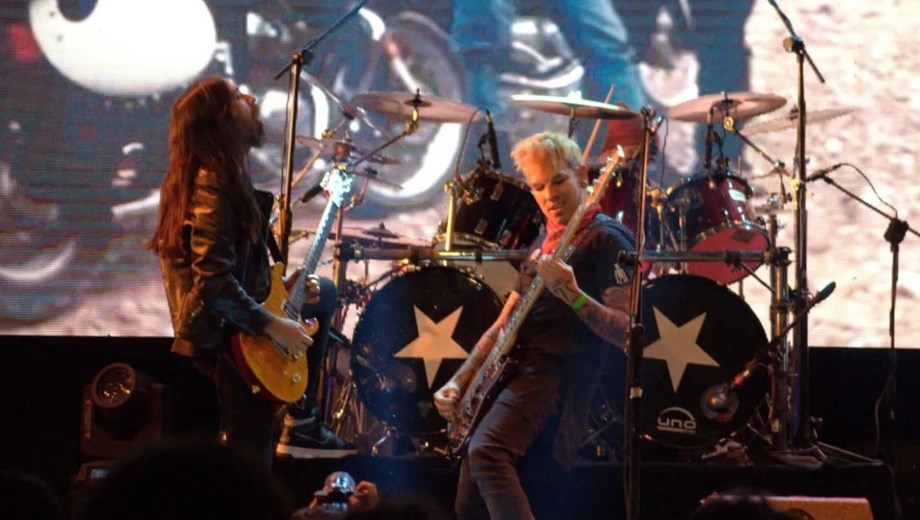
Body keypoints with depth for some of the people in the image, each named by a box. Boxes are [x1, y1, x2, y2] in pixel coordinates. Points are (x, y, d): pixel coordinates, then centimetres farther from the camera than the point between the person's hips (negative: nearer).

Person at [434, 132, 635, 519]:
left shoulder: (606, 240, -6)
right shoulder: (545, 241, 20)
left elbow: (627, 332, -14)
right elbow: (502, 326, 20)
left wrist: (571, 294, -27)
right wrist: (458, 382, 8)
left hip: (558, 373, -9)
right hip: (516, 371, 9)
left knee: (486, 452, -34)